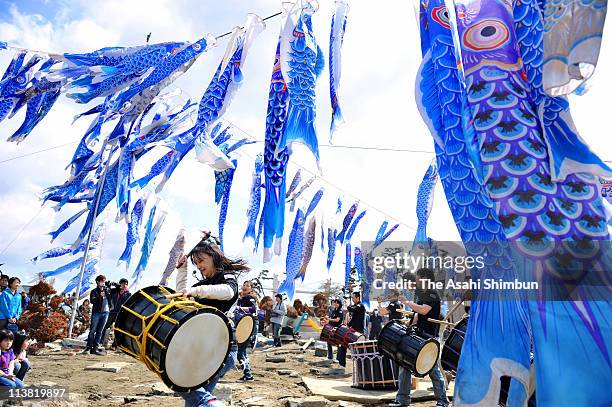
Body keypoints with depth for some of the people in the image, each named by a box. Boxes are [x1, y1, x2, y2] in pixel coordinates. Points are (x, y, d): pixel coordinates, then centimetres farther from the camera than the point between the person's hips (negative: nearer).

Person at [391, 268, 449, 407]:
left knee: (433, 368, -1)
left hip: (429, 338, -9)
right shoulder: (420, 294, 16)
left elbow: (423, 310, -25)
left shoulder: (432, 295, -10)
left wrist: (406, 302, -19)